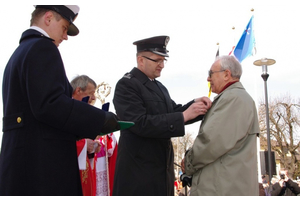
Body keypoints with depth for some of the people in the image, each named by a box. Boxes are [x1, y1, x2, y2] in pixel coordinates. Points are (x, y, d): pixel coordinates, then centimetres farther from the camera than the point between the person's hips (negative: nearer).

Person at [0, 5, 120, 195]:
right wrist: (101, 120, -14)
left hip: (23, 160, 10)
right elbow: (49, 104, -21)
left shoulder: (20, 52, 21)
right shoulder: (42, 47, -8)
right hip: (42, 162, -10)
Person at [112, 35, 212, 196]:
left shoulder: (159, 86, 15)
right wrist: (184, 116, -24)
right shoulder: (126, 85, -13)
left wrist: (194, 104, -6)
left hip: (163, 167, 8)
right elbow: (140, 123, -24)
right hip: (139, 170, -8)